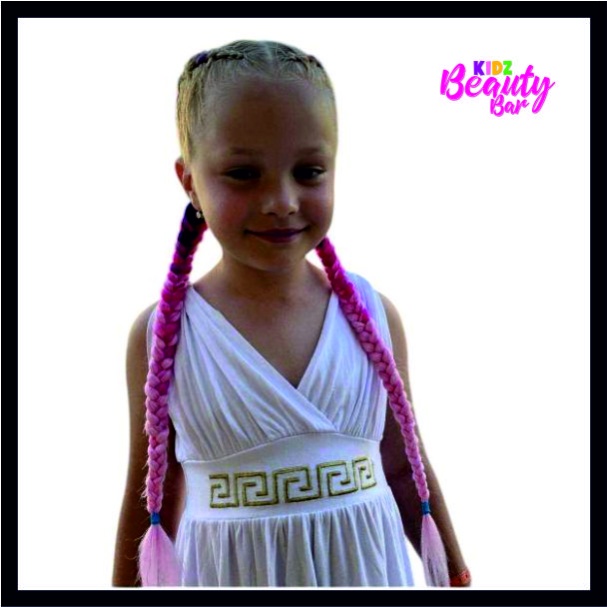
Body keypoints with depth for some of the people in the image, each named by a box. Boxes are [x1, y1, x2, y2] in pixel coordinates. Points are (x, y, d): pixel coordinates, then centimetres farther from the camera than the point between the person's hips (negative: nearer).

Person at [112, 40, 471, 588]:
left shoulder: (374, 315, -7)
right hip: (226, 571, -1)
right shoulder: (161, 334, -11)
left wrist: (455, 578, 10)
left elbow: (405, 468, 4)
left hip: (366, 567, 2)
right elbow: (152, 498, -1)